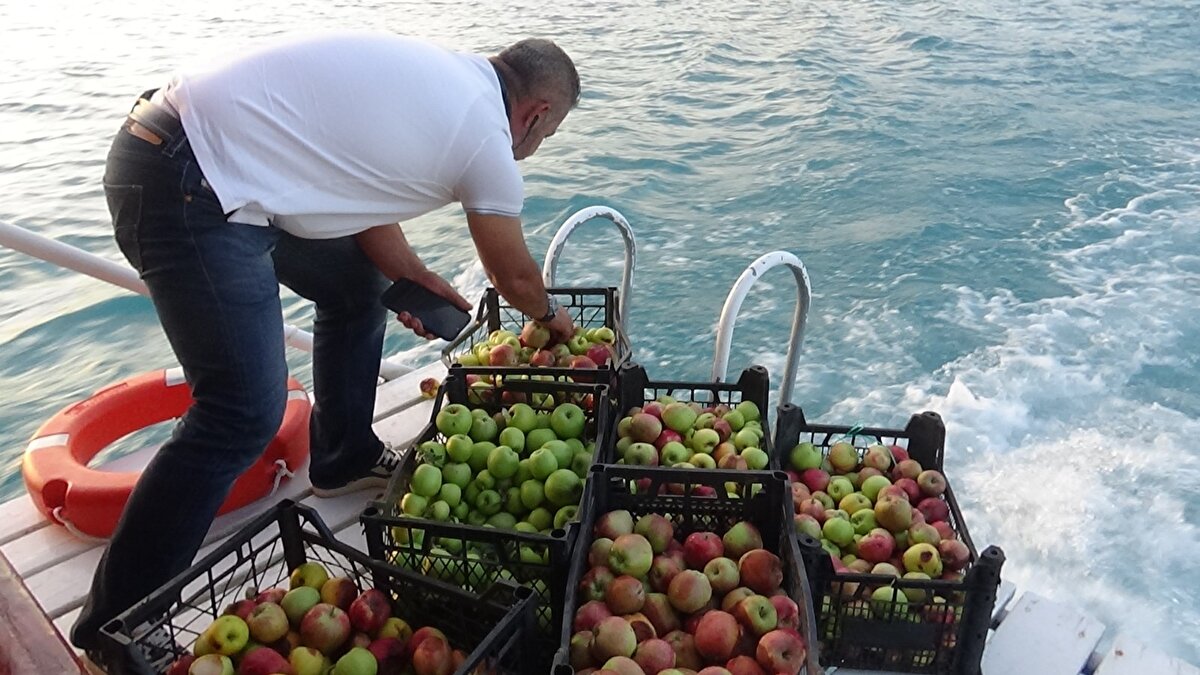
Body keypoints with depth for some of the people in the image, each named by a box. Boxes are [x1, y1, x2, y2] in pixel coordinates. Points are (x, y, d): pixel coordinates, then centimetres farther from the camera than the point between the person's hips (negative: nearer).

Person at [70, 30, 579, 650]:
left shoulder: (442, 69, 14)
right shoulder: (485, 138, -9)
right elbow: (515, 277, 6)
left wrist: (412, 277, 22)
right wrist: (550, 315, 27)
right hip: (187, 191, -10)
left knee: (359, 287, 19)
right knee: (244, 415, -9)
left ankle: (345, 458, 35)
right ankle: (115, 628, 6)